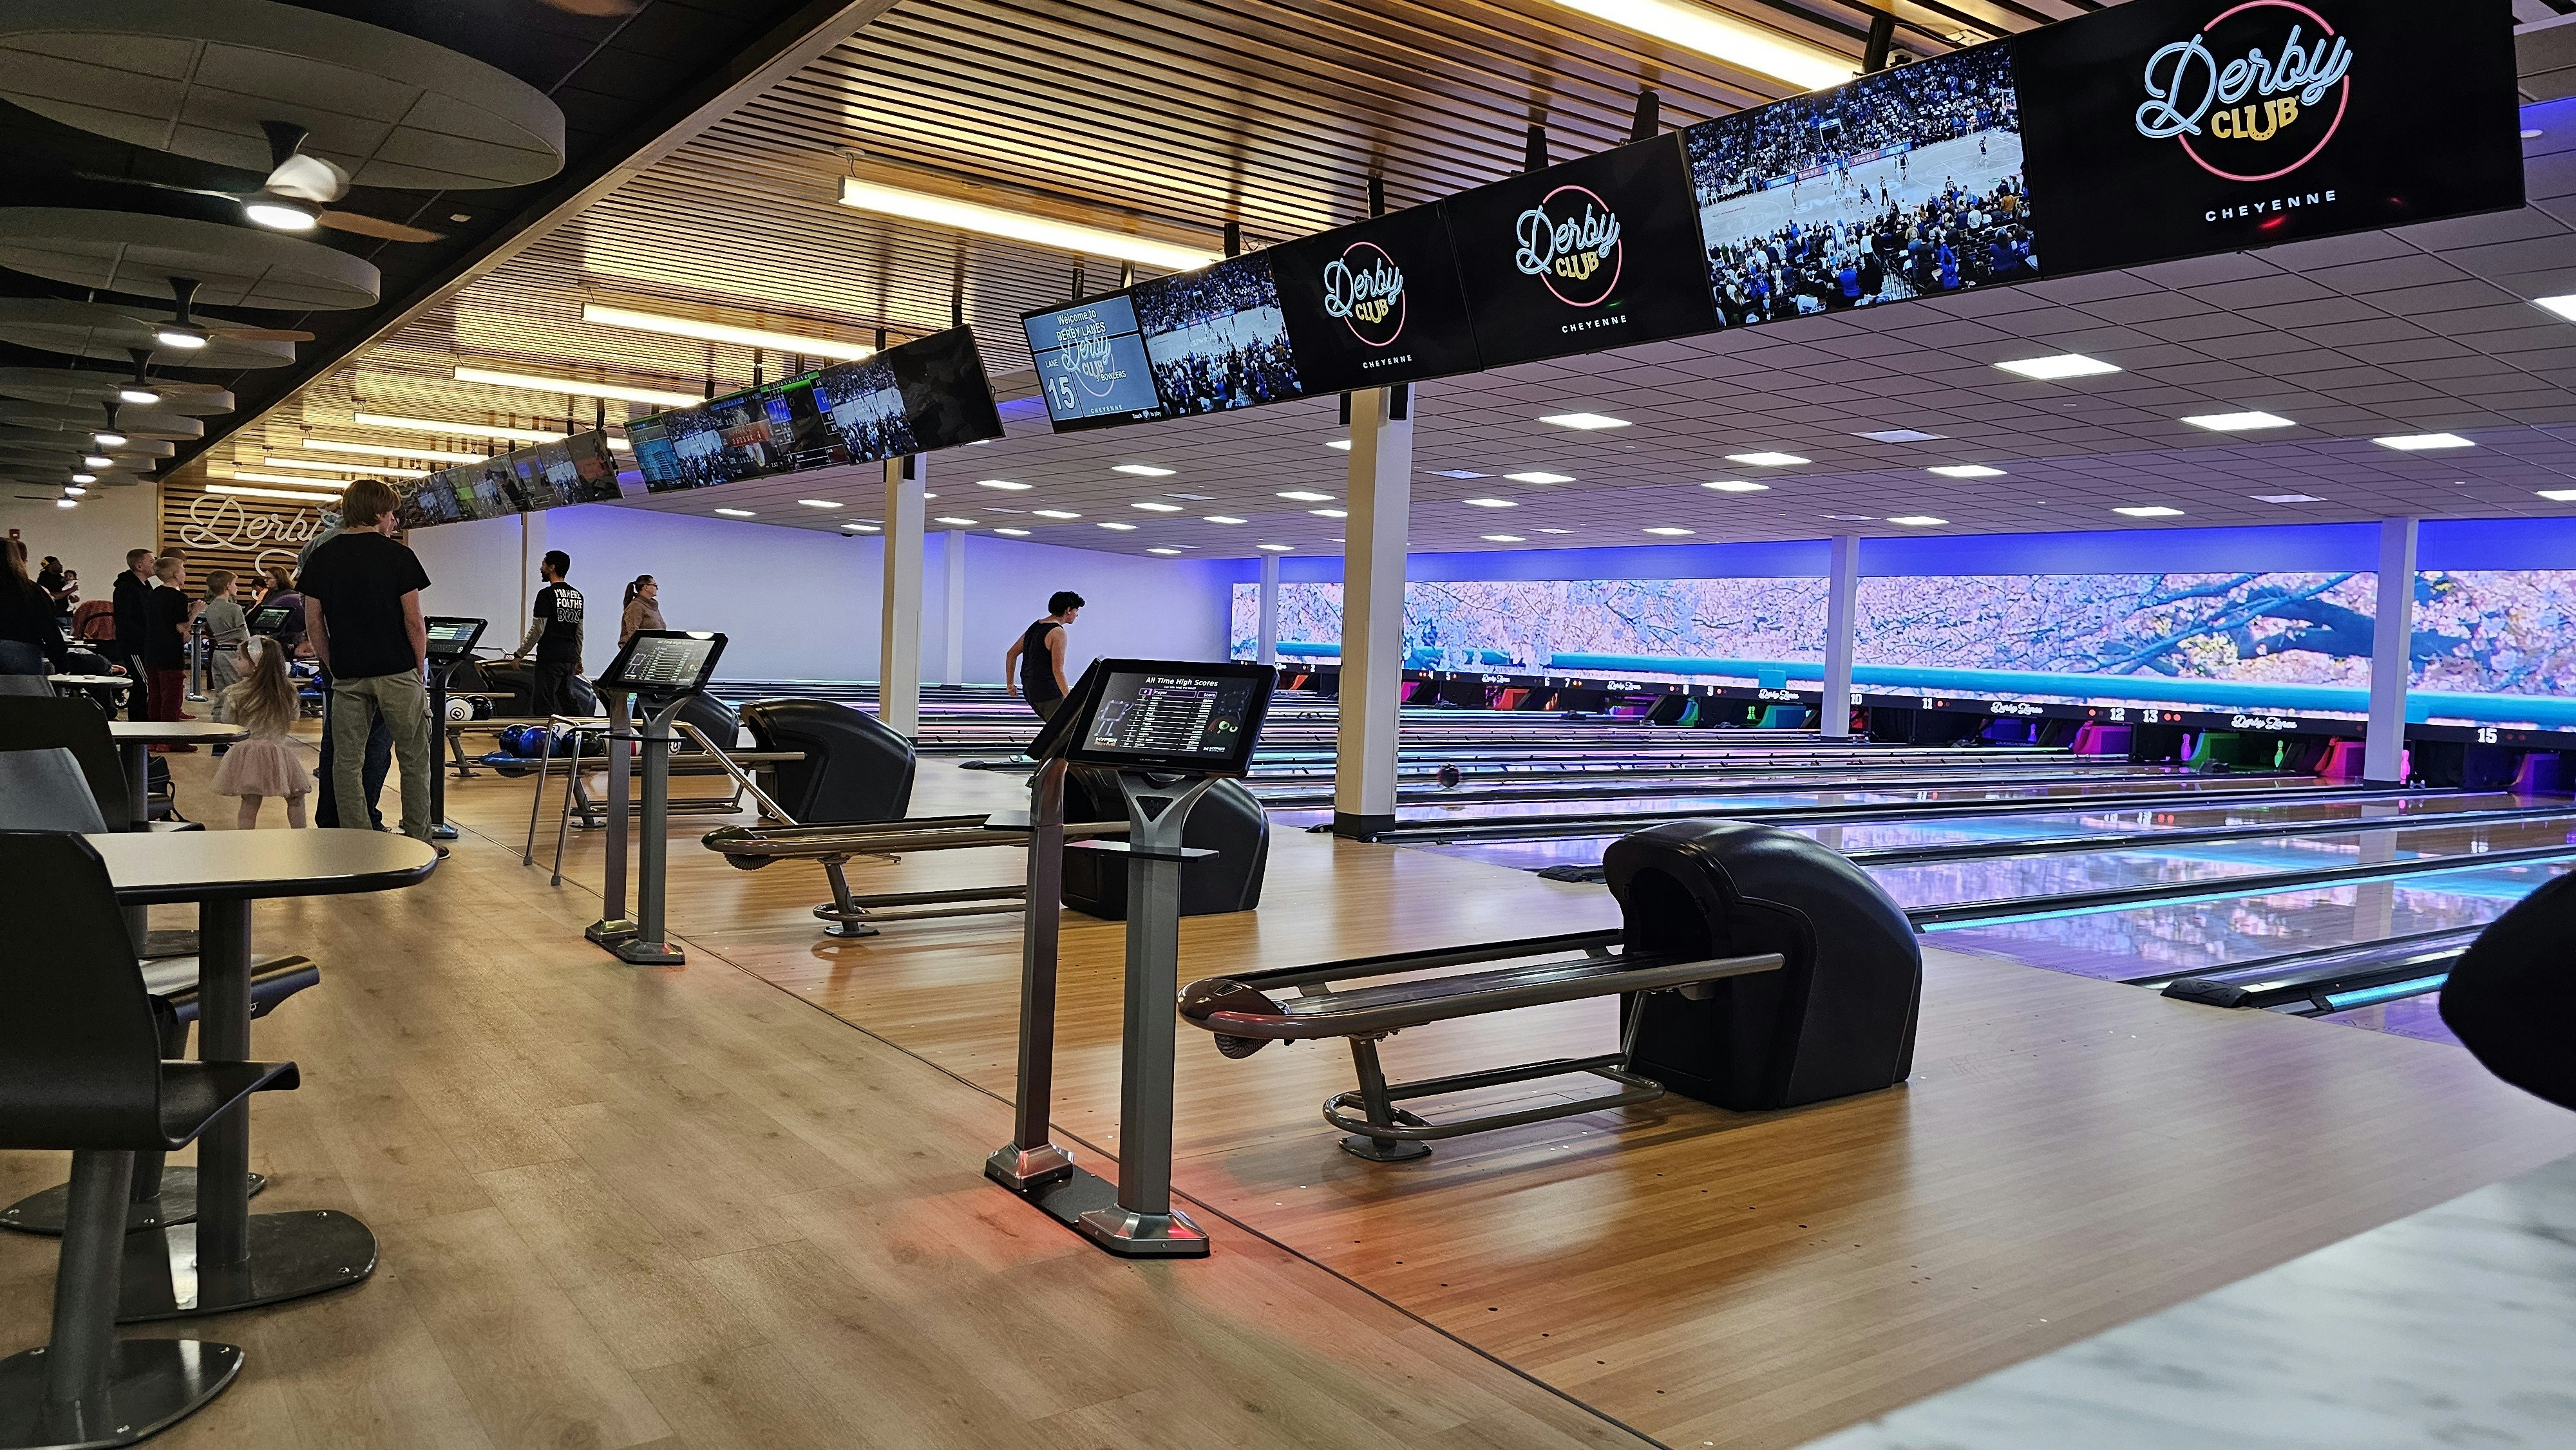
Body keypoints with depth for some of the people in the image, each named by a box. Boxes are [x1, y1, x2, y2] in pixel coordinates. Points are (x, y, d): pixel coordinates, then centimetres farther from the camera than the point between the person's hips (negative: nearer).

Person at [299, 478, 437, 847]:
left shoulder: (322, 557, 6)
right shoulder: (398, 556, -6)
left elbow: (313, 624, 6)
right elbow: (414, 622, -7)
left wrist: (333, 666, 14)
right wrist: (418, 667, 4)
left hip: (347, 676, 3)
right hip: (398, 671, -3)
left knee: (347, 761, 8)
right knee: (414, 759, 6)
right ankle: (418, 842, 9)